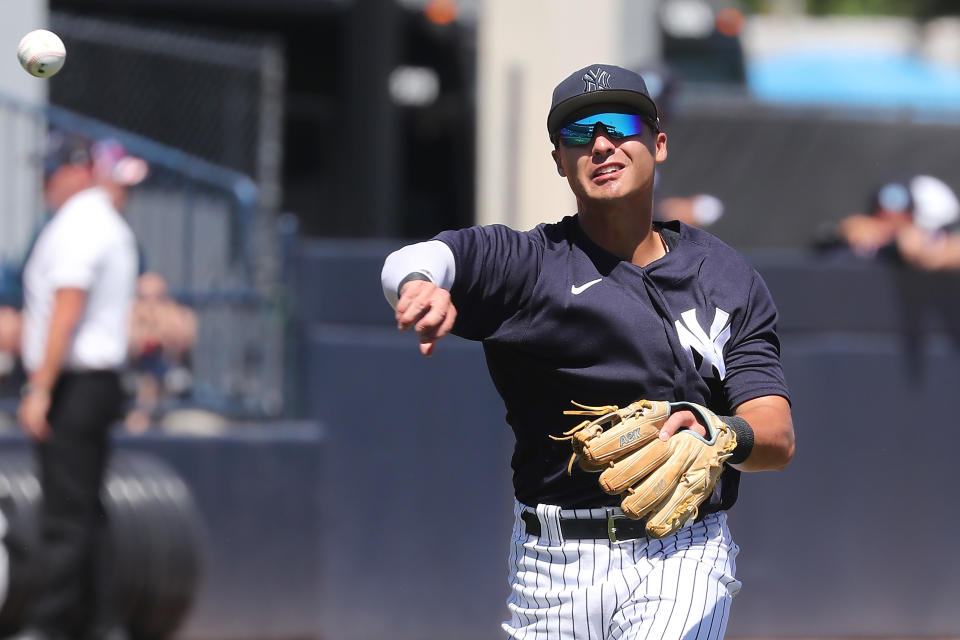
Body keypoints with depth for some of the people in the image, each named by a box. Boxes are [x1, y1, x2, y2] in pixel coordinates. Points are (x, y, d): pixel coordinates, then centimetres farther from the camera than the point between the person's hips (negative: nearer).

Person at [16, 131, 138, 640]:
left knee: (64, 512, -10)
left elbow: (66, 311, -20)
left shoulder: (76, 225, -13)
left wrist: (40, 391, -21)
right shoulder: (112, 225, 18)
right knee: (86, 509, 12)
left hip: (73, 384, -10)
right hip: (103, 382, 10)